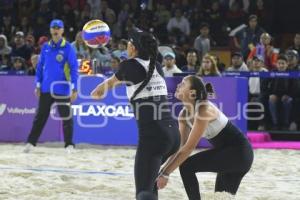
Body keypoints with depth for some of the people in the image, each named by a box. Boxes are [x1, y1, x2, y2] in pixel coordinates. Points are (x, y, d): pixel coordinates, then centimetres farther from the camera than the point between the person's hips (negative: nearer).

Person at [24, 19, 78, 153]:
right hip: (46, 89, 3)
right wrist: (38, 85, 9)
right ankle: (31, 142, 11)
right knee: (40, 117, 7)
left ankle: (69, 145, 11)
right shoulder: (45, 47, 7)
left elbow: (74, 69, -8)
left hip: (62, 90, -3)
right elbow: (40, 66, 13)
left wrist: (74, 89, -13)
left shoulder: (68, 48, -5)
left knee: (66, 117, 3)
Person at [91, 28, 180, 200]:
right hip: (173, 132, 7)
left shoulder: (130, 65, -1)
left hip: (153, 135, -7)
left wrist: (98, 91, 44)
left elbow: (110, 83, 22)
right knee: (148, 177, 31)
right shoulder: (156, 66, 15)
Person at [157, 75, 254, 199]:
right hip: (228, 154, 9)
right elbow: (181, 147, 1)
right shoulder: (184, 114, 2)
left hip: (239, 152, -9)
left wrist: (166, 174, -27)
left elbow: (189, 147, -27)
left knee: (187, 167, -18)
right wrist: (161, 172, -10)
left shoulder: (203, 110, -24)